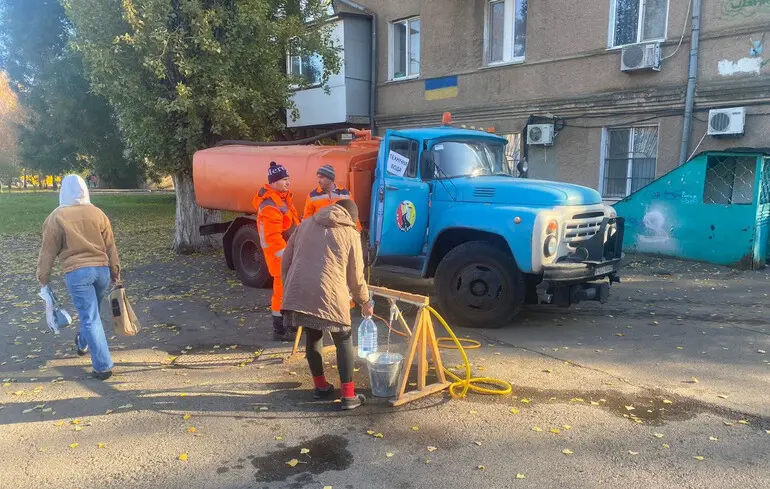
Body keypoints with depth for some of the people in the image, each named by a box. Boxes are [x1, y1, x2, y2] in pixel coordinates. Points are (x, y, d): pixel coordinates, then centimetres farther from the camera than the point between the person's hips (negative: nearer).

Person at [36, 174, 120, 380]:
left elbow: (48, 251, -2)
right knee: (91, 313, 24)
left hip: (76, 273, -4)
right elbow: (110, 246, 8)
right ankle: (82, 344, 49)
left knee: (90, 318, -2)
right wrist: (115, 270, 17)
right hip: (101, 270, 4)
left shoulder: (57, 216, -5)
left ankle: (103, 366, -2)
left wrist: (43, 276, 9)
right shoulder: (97, 213, 4)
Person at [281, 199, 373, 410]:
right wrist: (365, 302, 25)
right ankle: (348, 396, 11)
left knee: (312, 337, 22)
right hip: (329, 295, -4)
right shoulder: (350, 234, 9)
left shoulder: (306, 224, 19)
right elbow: (355, 276, 11)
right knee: (343, 341, 12)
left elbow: (286, 260, 19)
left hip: (297, 292, 4)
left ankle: (320, 386, 34)